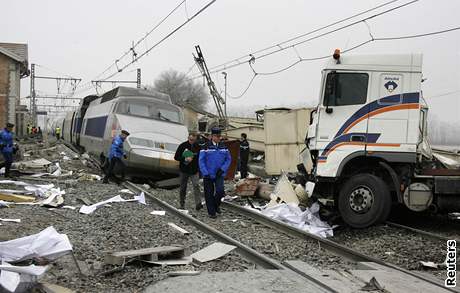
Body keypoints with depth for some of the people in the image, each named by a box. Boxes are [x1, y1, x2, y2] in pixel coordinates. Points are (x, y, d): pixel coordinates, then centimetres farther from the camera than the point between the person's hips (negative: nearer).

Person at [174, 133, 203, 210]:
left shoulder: (197, 147, 1)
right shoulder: (182, 146, -4)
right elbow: (176, 157, -4)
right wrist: (185, 159, -19)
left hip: (194, 171, 0)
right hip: (184, 171, 0)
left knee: (196, 186, -16)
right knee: (183, 189, 9)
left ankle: (198, 204, -22)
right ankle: (182, 205, 22)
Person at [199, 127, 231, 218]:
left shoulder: (223, 147, 4)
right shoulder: (206, 147, -6)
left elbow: (228, 159, 8)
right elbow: (201, 161, -7)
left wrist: (222, 169, -6)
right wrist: (205, 173, -14)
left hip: (219, 174, 2)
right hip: (208, 175, -2)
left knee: (220, 190, -15)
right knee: (209, 194, 3)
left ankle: (216, 205, 14)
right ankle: (211, 212, 17)